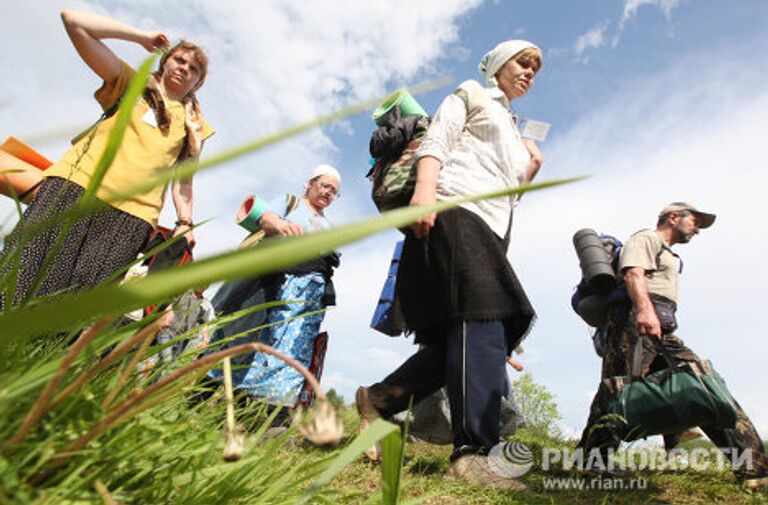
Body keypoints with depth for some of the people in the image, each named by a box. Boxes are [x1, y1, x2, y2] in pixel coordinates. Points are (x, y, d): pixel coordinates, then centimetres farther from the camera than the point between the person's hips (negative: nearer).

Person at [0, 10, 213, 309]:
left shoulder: (193, 124, 21)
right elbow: (74, 21, 14)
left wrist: (184, 223, 2)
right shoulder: (131, 84, 21)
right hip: (77, 186, 1)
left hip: (131, 216, -1)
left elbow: (183, 177, 14)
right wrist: (142, 38, 17)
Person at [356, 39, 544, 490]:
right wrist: (425, 188, -20)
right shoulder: (470, 95, 17)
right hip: (455, 212, -8)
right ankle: (474, 450, -23)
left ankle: (379, 399, 3)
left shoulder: (514, 134, 38)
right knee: (481, 321, -23)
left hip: (491, 230, 8)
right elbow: (435, 143, -2)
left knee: (468, 334, -5)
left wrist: (530, 171, 17)